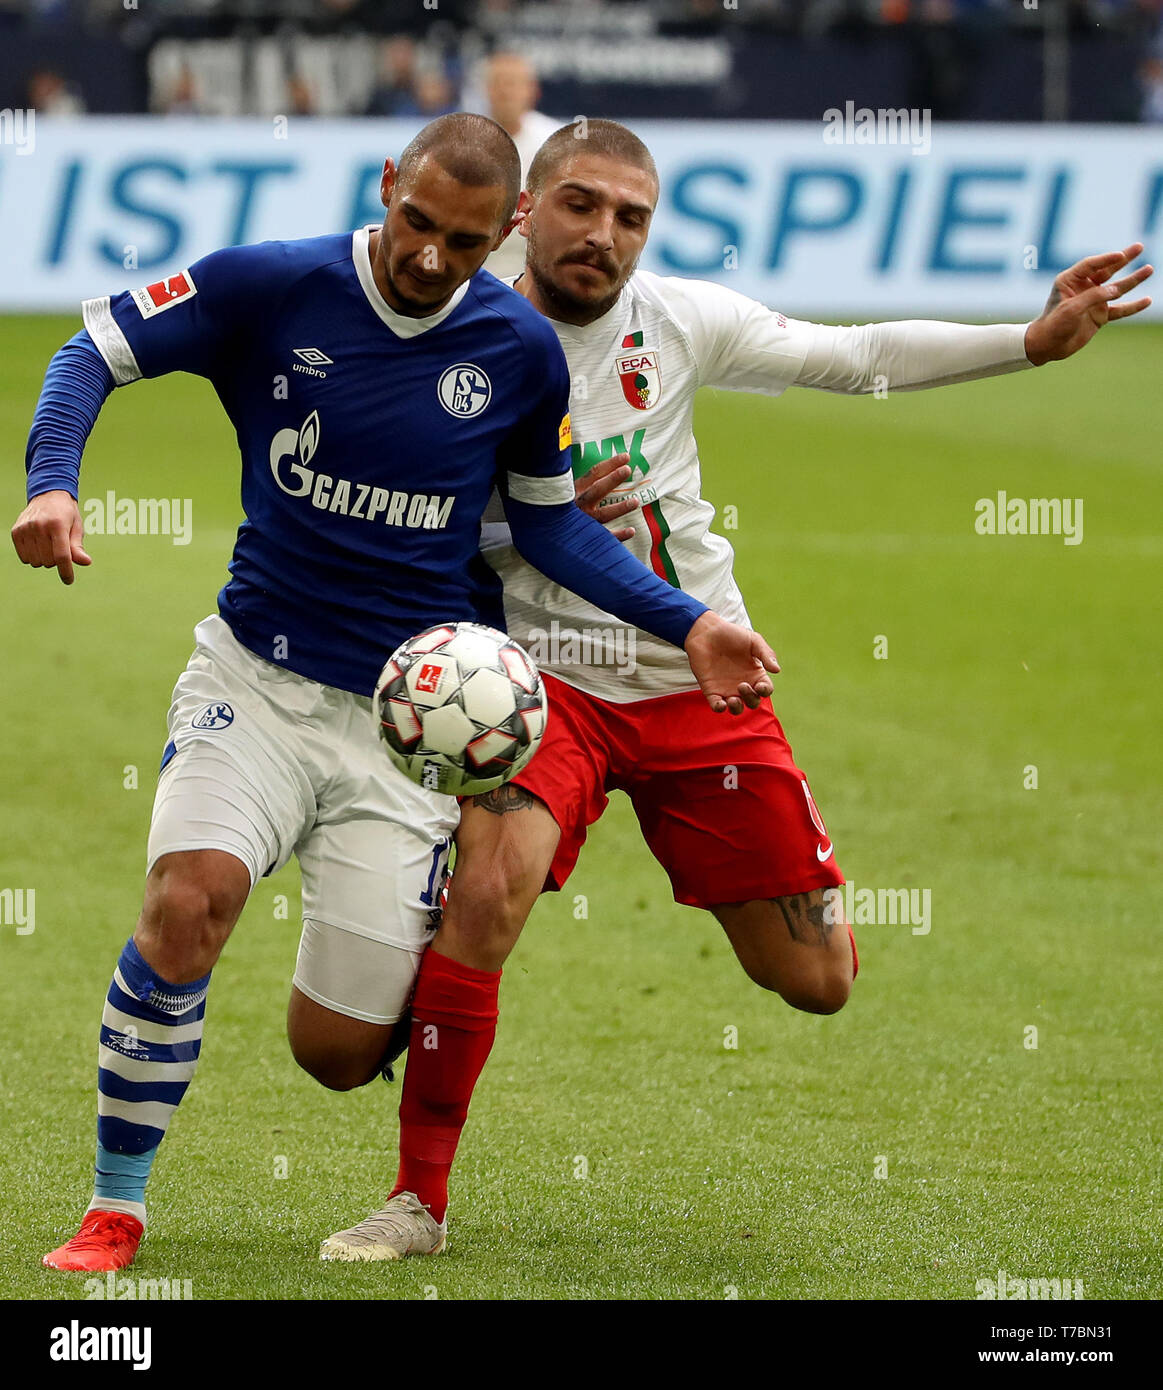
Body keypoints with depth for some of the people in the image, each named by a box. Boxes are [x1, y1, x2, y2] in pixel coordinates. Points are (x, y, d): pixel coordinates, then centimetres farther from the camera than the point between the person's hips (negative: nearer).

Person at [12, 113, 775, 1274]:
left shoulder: (519, 350, -3)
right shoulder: (271, 287, -8)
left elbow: (547, 519, 11)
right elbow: (98, 348, -1)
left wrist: (686, 624, 1)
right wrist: (52, 482, -19)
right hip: (258, 677, -1)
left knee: (337, 1053, -5)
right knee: (186, 901, -30)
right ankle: (115, 1208, -13)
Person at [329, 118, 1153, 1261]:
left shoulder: (679, 321, -3)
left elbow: (856, 357, 5)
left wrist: (1033, 341, -2)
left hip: (702, 683, 3)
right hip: (551, 679, -3)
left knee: (817, 982, 5)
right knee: (486, 893, -30)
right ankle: (420, 1196, -16)